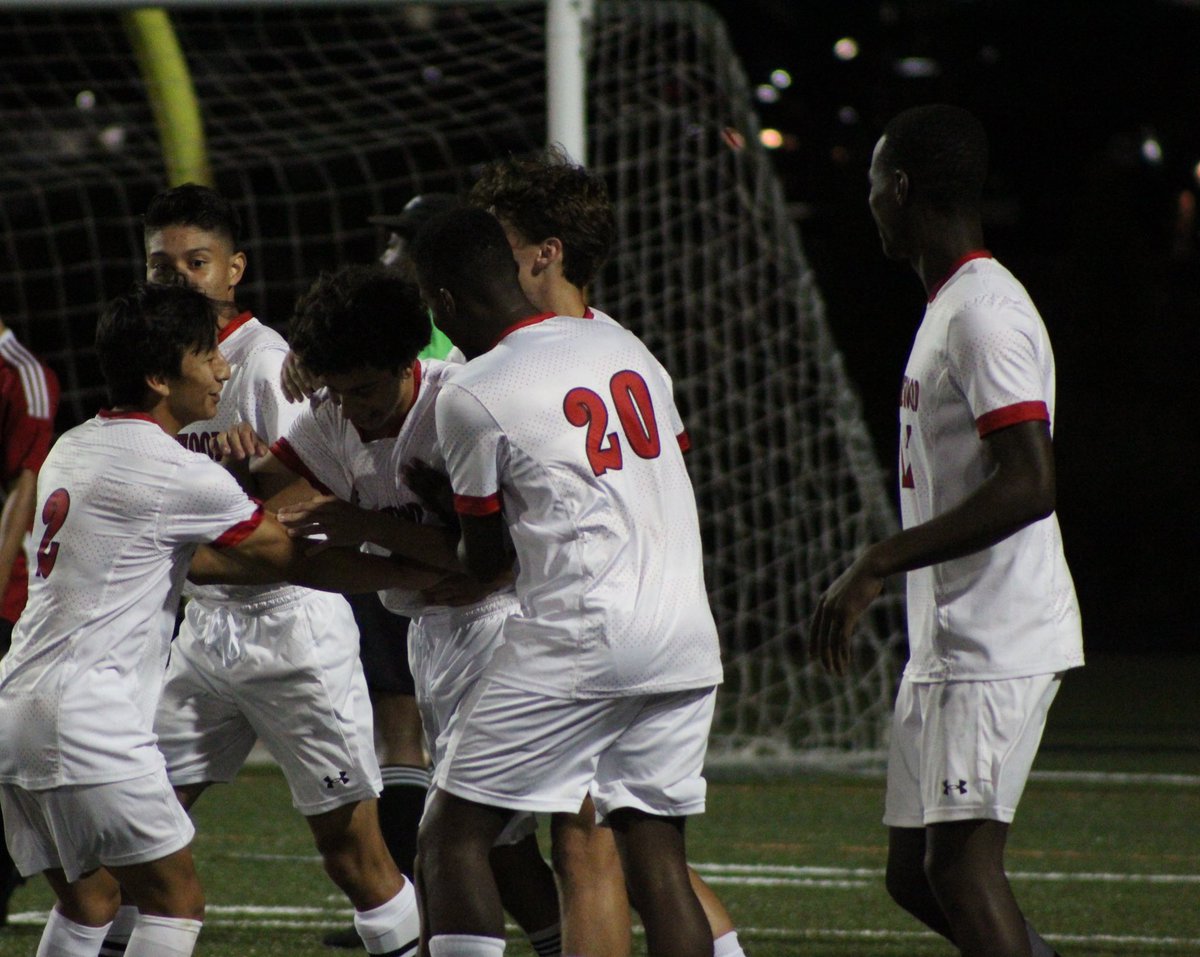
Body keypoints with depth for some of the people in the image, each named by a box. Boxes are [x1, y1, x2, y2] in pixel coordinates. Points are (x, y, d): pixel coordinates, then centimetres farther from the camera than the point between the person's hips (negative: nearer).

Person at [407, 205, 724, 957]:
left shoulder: (472, 395, -5)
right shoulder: (622, 346, 12)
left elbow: (483, 561, 5)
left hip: (577, 640, -6)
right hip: (687, 640, 6)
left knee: (454, 837, 3)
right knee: (658, 860, 7)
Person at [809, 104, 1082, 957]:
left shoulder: (985, 315, -15)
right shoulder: (952, 306, 18)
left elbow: (1030, 485, -24)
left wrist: (878, 565, -22)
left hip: (996, 646, -10)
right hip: (947, 644, 10)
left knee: (961, 867, -13)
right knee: (915, 873, 10)